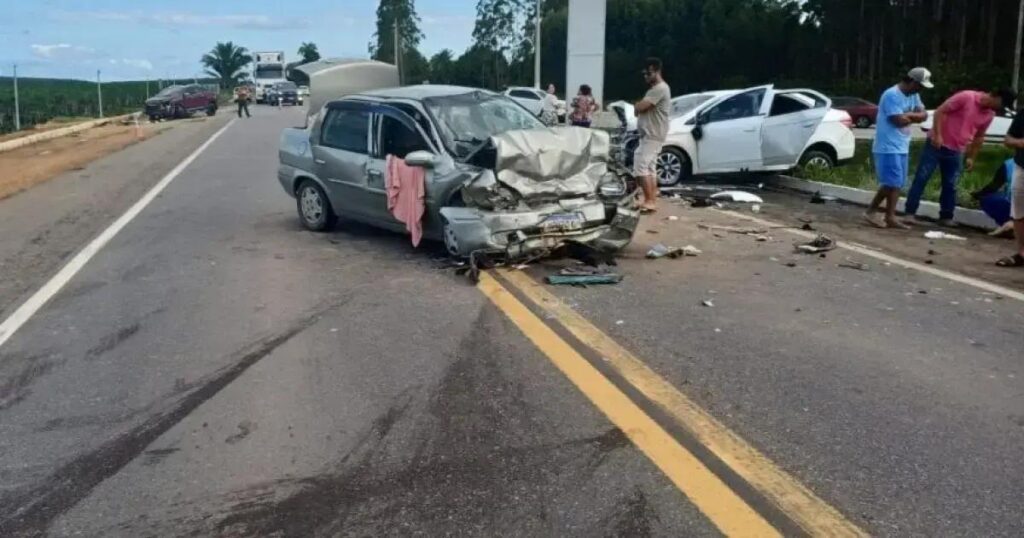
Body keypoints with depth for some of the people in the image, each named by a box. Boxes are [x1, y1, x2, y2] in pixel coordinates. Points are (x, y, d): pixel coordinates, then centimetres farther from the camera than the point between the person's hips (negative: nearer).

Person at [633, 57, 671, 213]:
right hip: (650, 135, 11)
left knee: (641, 168, -15)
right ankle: (652, 201, 13)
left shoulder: (660, 88, -16)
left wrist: (636, 105, 0)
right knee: (649, 169, 11)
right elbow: (643, 108, 21)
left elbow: (639, 107, -21)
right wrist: (639, 107, 0)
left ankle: (649, 201, -15)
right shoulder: (656, 88, 19)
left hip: (652, 136, -11)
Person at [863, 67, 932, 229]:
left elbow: (924, 115, 8)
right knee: (892, 183, -11)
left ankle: (890, 217, 10)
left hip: (902, 147, 9)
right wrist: (913, 116, -1)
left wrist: (908, 115, -10)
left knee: (898, 184, 7)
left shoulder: (913, 95, 13)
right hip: (888, 147, -9)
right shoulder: (892, 95, -16)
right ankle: (871, 211, 2)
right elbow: (900, 121, -21)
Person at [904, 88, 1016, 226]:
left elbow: (979, 136, 17)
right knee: (921, 178, -6)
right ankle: (910, 212, -2)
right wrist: (937, 135, -22)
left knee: (950, 186, 6)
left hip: (956, 152, 6)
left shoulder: (989, 114, 5)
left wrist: (971, 157, 14)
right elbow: (940, 111, -15)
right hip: (937, 144, -6)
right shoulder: (966, 97, -14)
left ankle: (946, 217, 14)